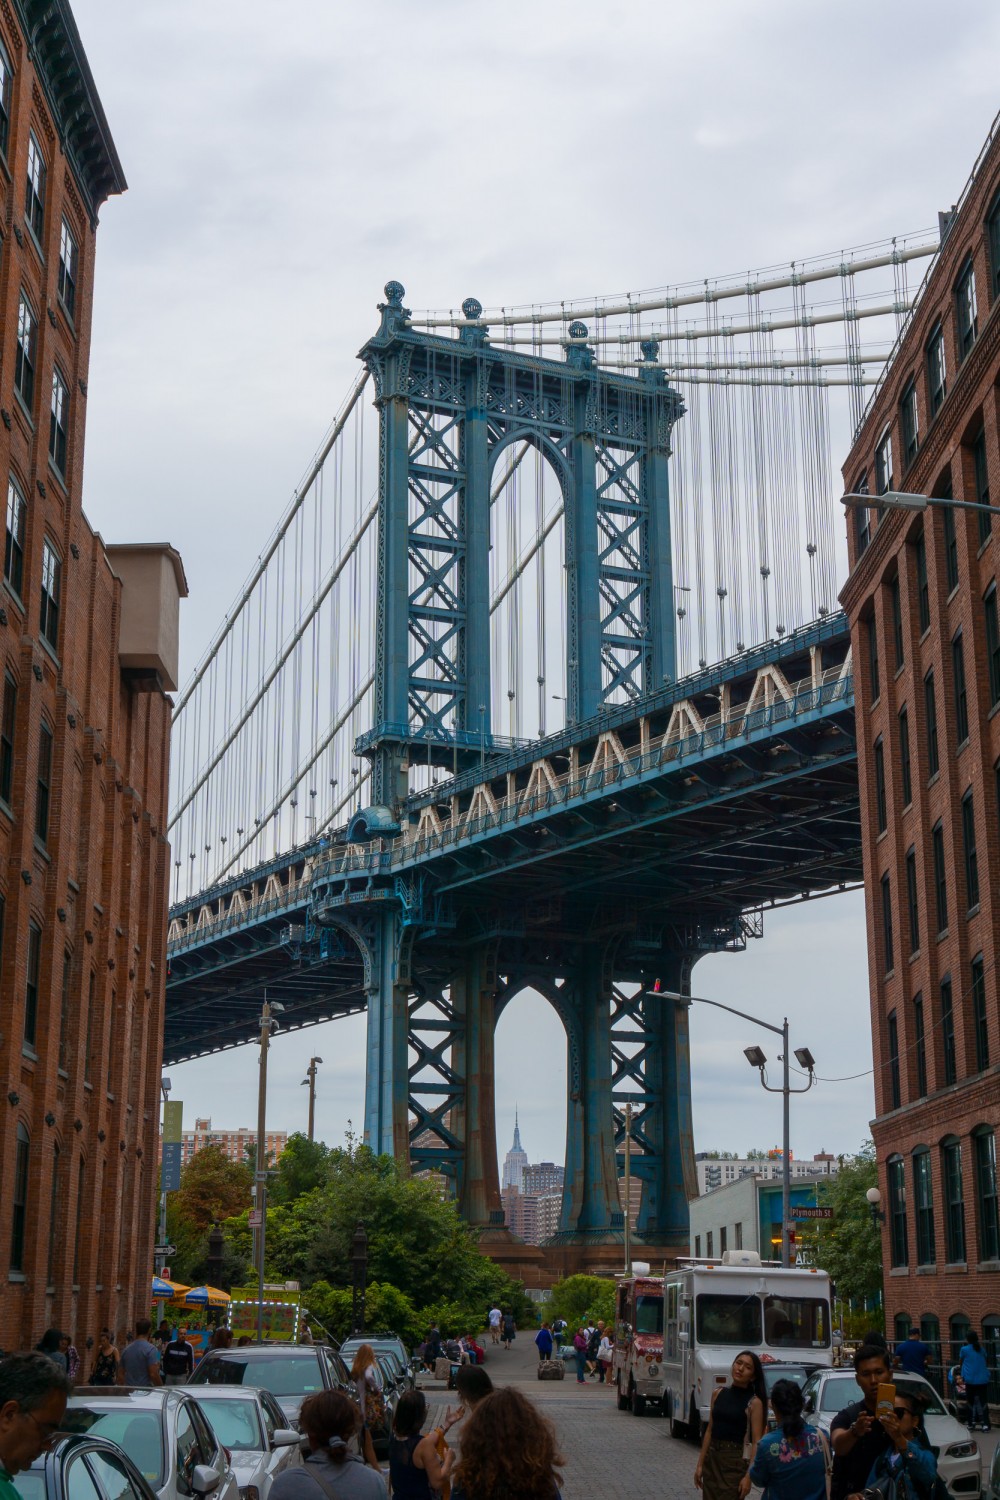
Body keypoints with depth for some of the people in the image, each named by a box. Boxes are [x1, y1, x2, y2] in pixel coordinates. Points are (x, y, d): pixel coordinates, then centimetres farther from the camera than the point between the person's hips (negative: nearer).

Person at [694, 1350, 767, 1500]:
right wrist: (700, 1464, 8)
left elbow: (756, 1442, -11)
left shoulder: (754, 1402, -7)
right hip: (711, 1458, 5)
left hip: (735, 1461, -5)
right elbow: (709, 1431, 11)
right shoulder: (718, 1393, 7)